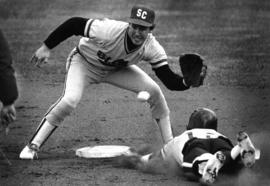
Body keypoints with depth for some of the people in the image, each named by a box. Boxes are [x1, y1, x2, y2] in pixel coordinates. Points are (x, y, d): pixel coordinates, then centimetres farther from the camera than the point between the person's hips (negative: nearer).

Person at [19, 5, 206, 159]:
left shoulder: (152, 48, -27)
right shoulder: (110, 30, -40)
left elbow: (170, 80, -27)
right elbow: (73, 24, -30)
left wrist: (187, 82, -50)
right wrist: (46, 48, -26)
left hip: (117, 69, 4)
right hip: (84, 62, -4)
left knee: (154, 91, -13)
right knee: (70, 100, -29)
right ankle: (33, 146, -15)